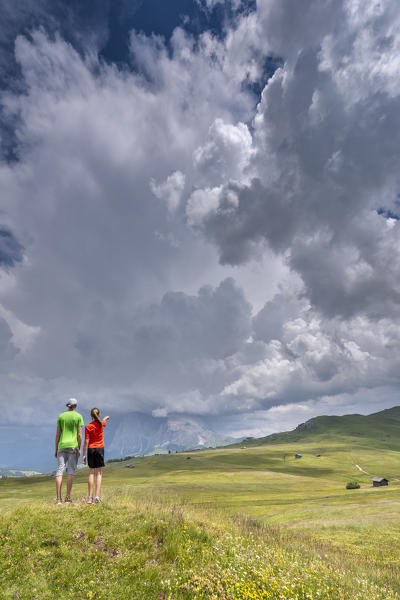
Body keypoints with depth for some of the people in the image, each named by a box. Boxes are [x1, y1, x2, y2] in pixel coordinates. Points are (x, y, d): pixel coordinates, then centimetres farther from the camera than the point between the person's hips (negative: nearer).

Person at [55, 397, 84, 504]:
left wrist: (56, 449, 11)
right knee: (71, 471, 2)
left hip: (62, 446, 3)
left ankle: (59, 499, 0)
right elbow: (79, 434, -5)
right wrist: (79, 449, 0)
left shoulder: (61, 416, 7)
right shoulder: (78, 416, -1)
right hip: (73, 446, -3)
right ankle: (68, 497, -2)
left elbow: (58, 433, 6)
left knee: (59, 471, 3)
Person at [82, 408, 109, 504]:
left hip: (90, 449, 1)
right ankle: (97, 497, -3)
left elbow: (86, 441, -7)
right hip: (100, 449, -1)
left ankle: (90, 497, 9)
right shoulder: (102, 423, -1)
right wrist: (106, 418, 49)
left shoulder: (88, 426, -5)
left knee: (91, 473, 8)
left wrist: (84, 455, -1)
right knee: (99, 473, 1)